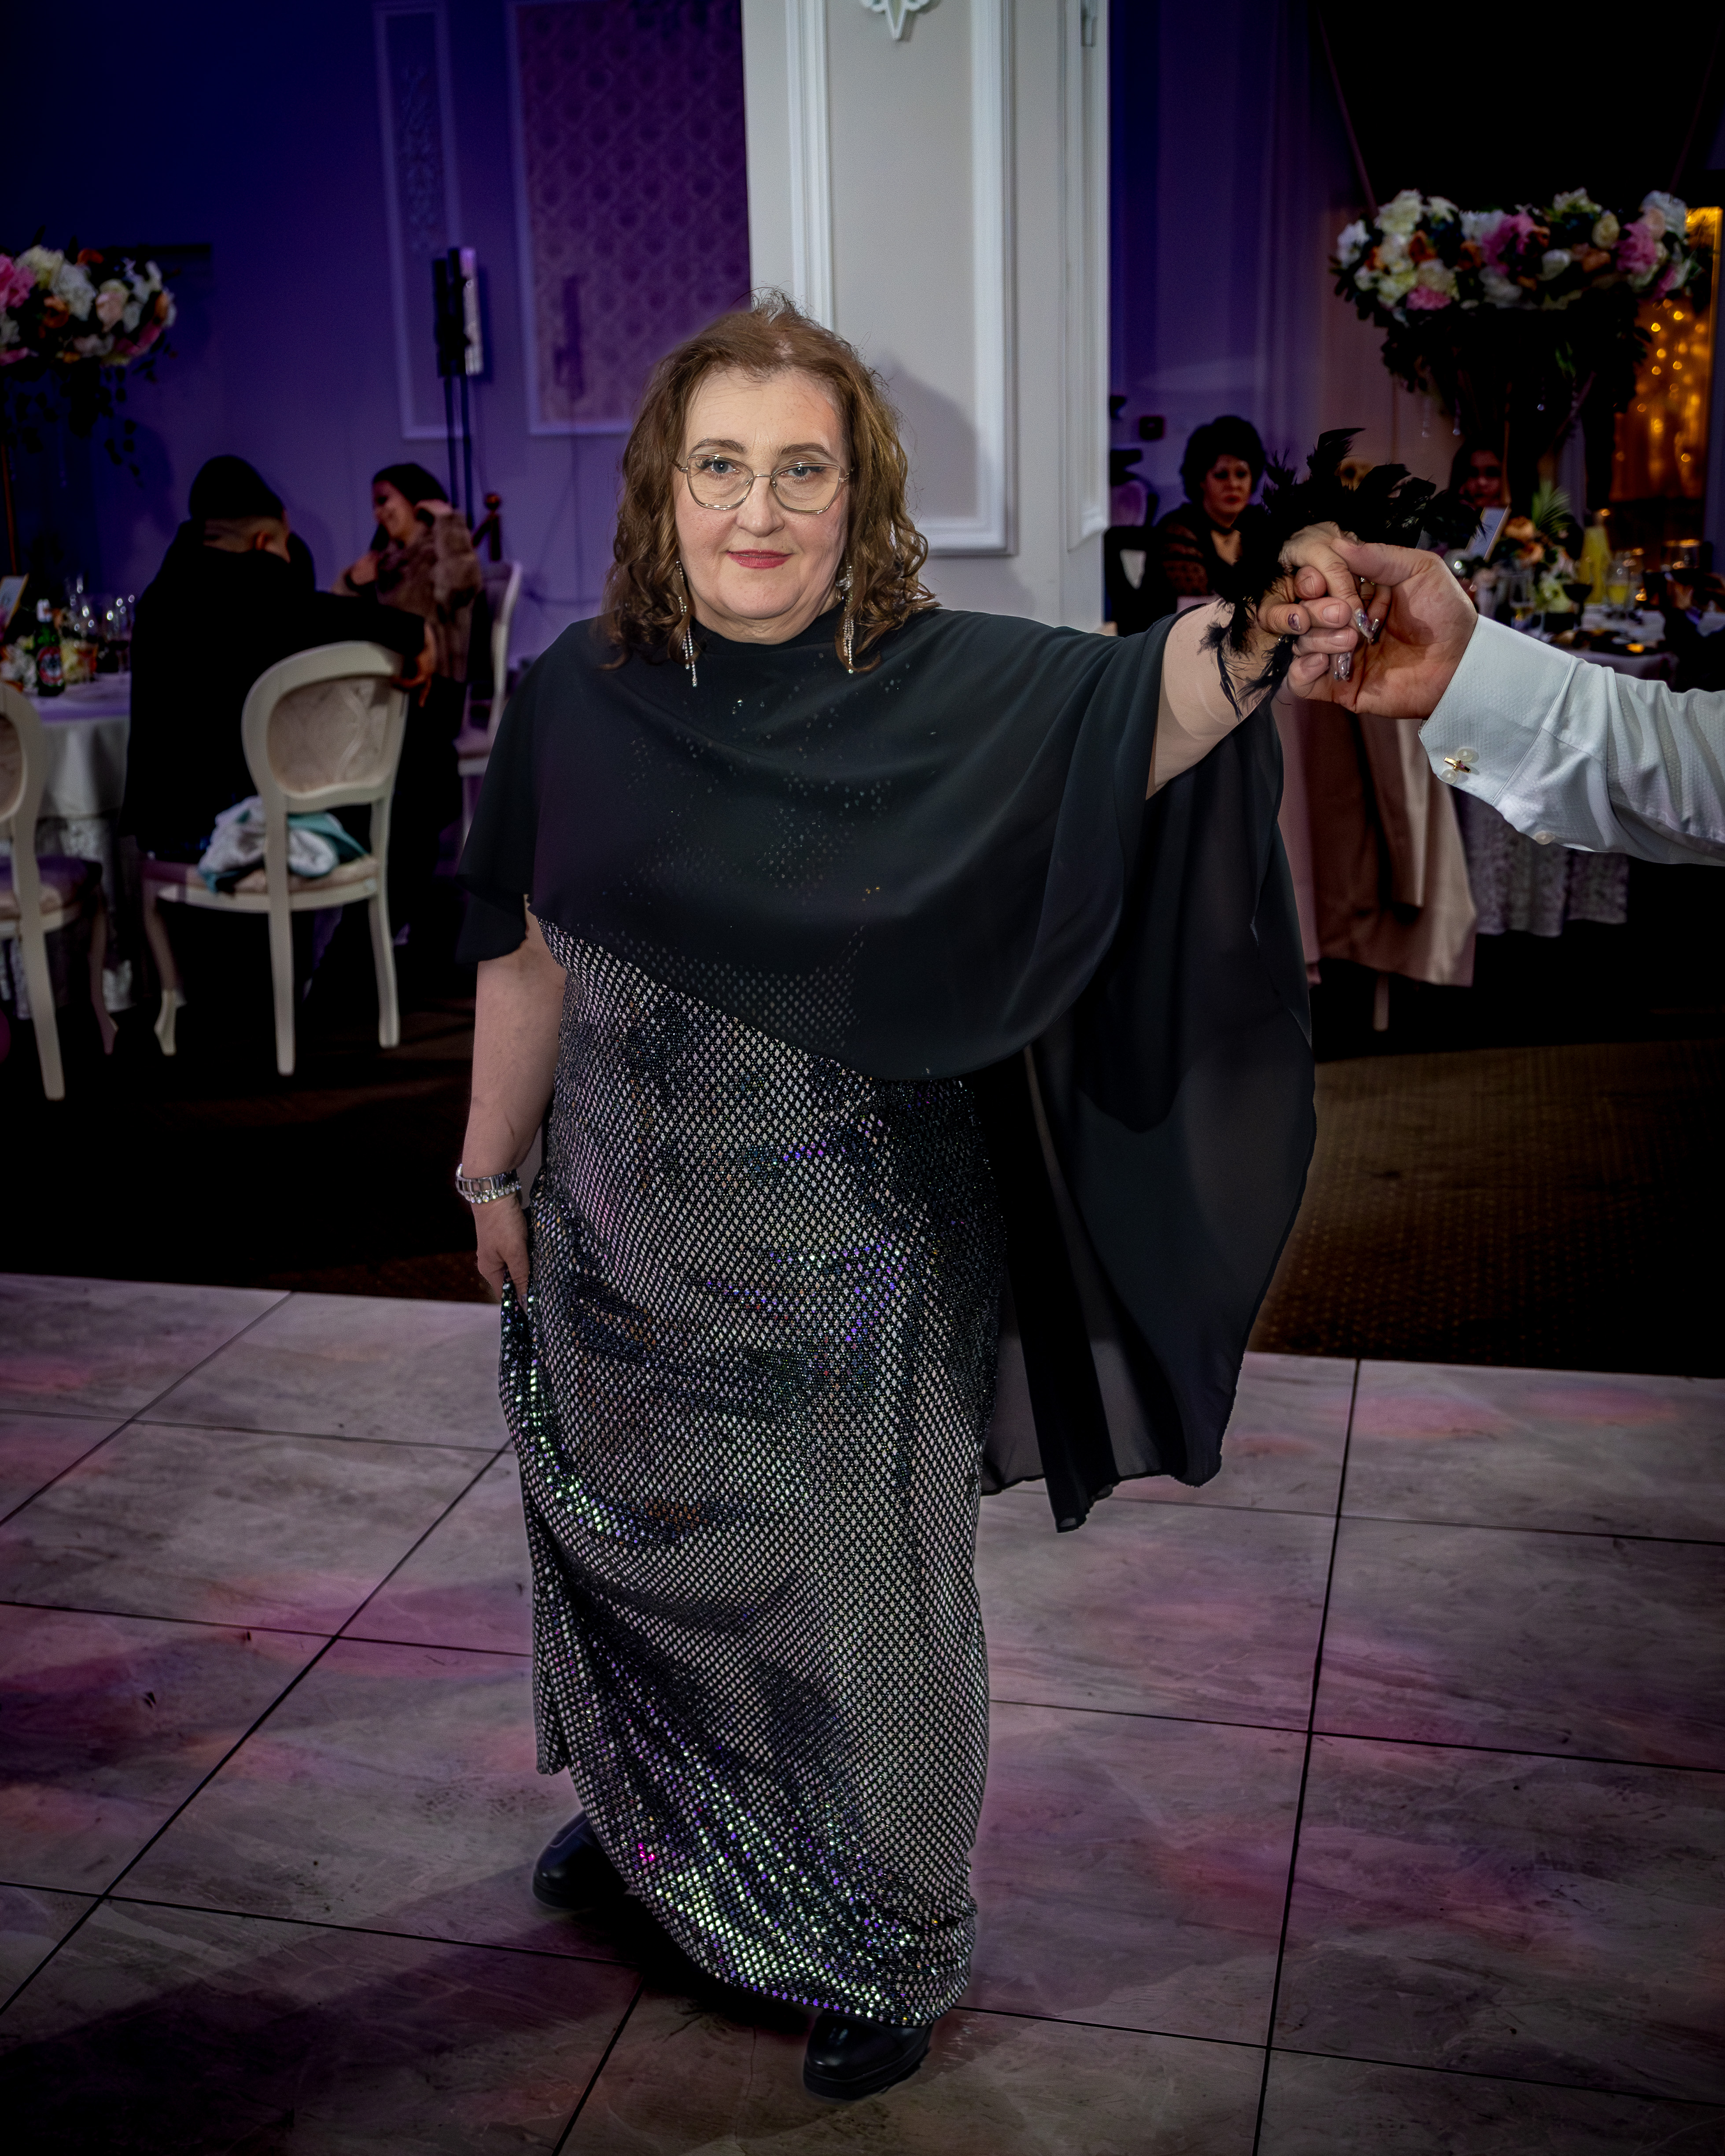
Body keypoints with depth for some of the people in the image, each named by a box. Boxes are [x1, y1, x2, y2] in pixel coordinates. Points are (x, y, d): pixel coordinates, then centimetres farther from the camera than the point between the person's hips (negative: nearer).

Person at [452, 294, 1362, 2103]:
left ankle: (897, 1942, 38)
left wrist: (1252, 645, -56)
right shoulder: (577, 701, -5)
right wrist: (492, 1168, 12)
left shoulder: (945, 687, -15)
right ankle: (646, 1807, 55)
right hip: (626, 1252, 4)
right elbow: (531, 954, 5)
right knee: (630, 1547, 24)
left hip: (852, 1281, -3)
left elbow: (1118, 701, -35)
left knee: (860, 1607, 12)